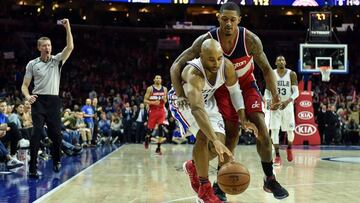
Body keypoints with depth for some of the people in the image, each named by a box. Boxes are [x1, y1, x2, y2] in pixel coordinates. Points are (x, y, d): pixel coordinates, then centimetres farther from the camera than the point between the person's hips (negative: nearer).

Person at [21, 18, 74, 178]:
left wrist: (67, 27, -16)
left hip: (54, 101, 1)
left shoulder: (57, 60, 7)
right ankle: (33, 168, -9)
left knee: (56, 134, 2)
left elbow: (70, 47, -9)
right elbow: (25, 85, 8)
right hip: (38, 100, -1)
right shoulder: (32, 64, 6)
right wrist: (28, 96, -13)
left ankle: (56, 161, 28)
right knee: (37, 133, -13)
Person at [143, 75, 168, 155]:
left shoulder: (164, 89, 6)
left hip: (161, 110, 2)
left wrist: (164, 99, -6)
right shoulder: (150, 88, -4)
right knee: (151, 128, 6)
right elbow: (145, 100, -5)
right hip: (153, 111, -2)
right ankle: (147, 138, 43)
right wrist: (153, 102, -20)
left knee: (161, 128, -12)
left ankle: (158, 147, -7)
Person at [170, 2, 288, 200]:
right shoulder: (206, 41, -25)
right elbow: (176, 66, -22)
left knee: (261, 127, -13)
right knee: (232, 132, -11)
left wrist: (275, 95, -26)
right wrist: (180, 95, -35)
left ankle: (270, 179, 0)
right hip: (222, 87, -1)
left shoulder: (250, 39, -24)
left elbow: (266, 68, -12)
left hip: (246, 85, 1)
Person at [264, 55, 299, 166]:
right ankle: (277, 156, -6)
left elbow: (296, 92, -8)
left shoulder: (291, 74, -5)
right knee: (274, 129, -10)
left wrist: (288, 101, -24)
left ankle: (289, 148, 35)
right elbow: (267, 90, 4)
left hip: (287, 105, 0)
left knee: (290, 130, 4)